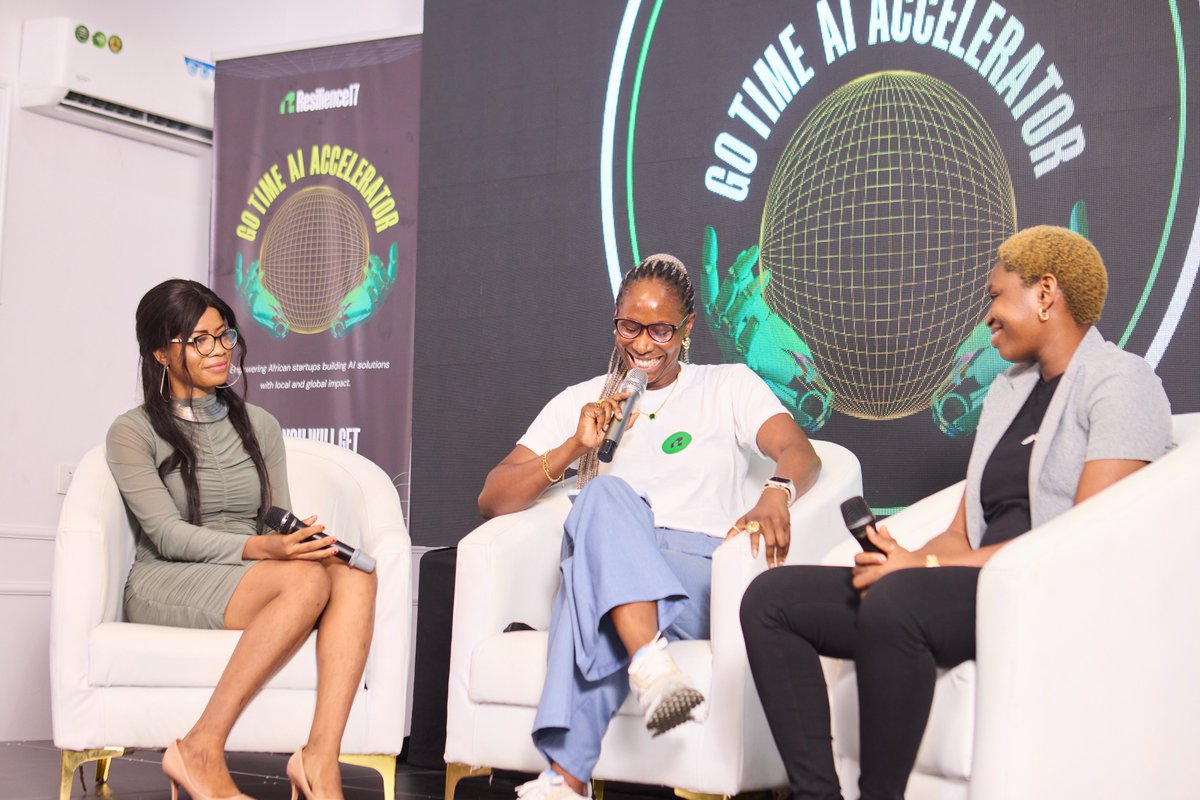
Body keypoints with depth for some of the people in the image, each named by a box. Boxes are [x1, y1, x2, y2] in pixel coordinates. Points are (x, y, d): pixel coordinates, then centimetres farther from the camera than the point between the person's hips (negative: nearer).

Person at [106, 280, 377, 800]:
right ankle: (200, 752, -31)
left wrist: (300, 539, -9)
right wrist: (260, 549, -24)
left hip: (253, 585, 5)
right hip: (166, 584, -5)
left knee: (355, 578, -28)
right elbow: (167, 534, -8)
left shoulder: (259, 426, 20)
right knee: (307, 579, -34)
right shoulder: (133, 433, 4)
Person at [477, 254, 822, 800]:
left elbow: (801, 453, -1)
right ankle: (653, 667, -54)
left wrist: (776, 494, -27)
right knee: (605, 494, -35)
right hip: (608, 571, 2)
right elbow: (492, 500, 17)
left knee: (588, 588, -37)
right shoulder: (580, 402, 25)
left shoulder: (729, 387, 20)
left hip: (700, 578, -1)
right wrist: (574, 448, 0)